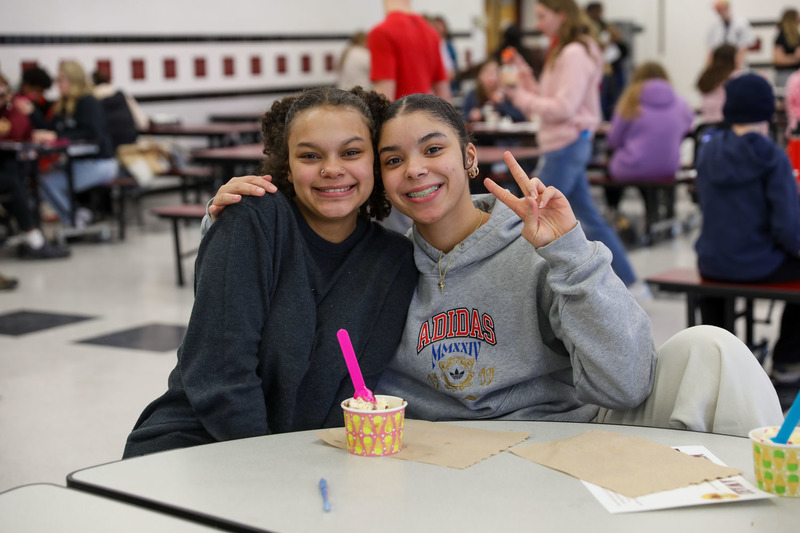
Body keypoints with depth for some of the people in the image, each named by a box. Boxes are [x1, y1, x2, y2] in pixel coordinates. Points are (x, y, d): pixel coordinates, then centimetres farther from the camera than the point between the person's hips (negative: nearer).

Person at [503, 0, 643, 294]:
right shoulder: (563, 51, 16)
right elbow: (550, 100, 16)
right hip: (564, 144, 10)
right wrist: (527, 80, 3)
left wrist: (522, 98, -14)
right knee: (589, 218, 12)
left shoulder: (575, 54, -14)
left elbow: (563, 107, -20)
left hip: (566, 145, -10)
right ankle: (629, 282, 16)